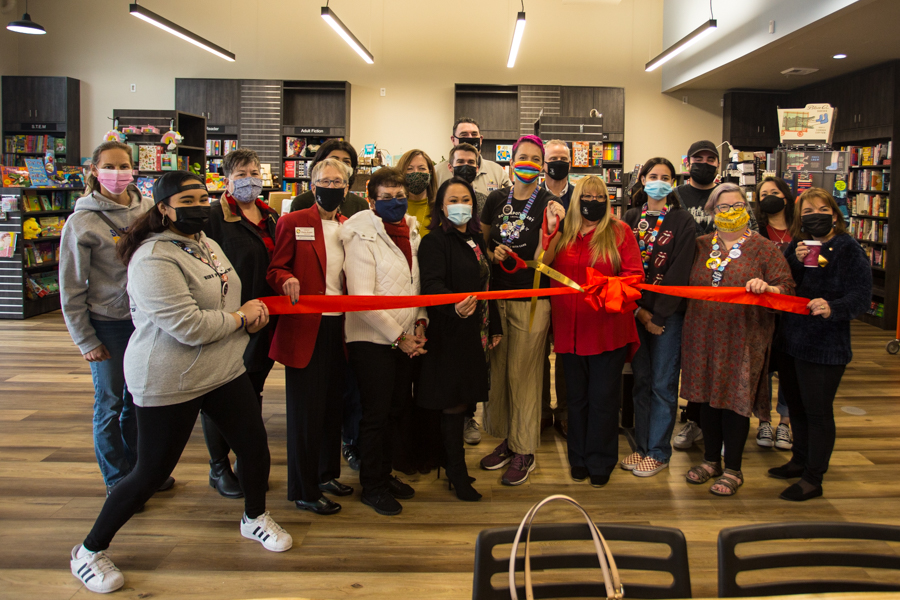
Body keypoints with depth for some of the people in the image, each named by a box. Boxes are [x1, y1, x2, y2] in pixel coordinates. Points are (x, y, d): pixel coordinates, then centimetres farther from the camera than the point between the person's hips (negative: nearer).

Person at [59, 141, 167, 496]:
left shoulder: (148, 210, 1)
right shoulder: (82, 223, -9)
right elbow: (71, 289, -6)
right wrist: (85, 340, -6)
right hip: (107, 324, -3)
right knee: (110, 403, 9)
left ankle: (139, 467, 33)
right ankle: (117, 478, 25)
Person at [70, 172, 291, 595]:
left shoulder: (206, 243, 8)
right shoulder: (153, 259, -22)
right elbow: (189, 327, -29)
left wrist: (252, 314, 0)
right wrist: (241, 315, -14)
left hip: (225, 370, 8)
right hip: (170, 382, -8)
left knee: (255, 446, 13)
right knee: (150, 473, 2)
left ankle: (255, 519, 40)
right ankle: (90, 551, 25)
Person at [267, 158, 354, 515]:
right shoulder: (293, 223, -1)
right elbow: (275, 270, -2)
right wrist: (287, 280, -24)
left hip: (338, 325, 5)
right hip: (305, 328, -5)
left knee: (333, 404, 13)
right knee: (306, 409, 1)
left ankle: (327, 473, 30)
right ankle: (304, 492, 12)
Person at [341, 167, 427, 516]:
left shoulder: (412, 230, 8)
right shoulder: (363, 237, -12)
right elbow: (362, 298, -17)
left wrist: (420, 322, 2)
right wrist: (398, 338, -14)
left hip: (406, 338, 7)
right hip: (372, 339, -6)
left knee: (398, 408, 14)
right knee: (377, 413, 2)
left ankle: (385, 474, 32)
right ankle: (372, 487, 19)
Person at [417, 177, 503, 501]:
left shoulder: (476, 239, 15)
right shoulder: (435, 241, -10)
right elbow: (432, 284, -25)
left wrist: (494, 327, 19)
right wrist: (455, 306, -44)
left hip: (475, 334, 8)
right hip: (450, 335, -7)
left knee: (461, 399, 13)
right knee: (454, 403, -1)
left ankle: (452, 464, 25)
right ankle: (457, 474, 11)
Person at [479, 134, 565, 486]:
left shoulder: (548, 204, -5)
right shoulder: (496, 200, 7)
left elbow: (540, 261, -10)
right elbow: (480, 243, 18)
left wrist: (550, 227, -24)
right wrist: (492, 253, 0)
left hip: (532, 301, -4)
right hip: (497, 297, 5)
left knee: (523, 374, 0)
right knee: (496, 370, 10)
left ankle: (524, 451, 13)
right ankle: (506, 439, 27)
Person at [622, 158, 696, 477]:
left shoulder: (682, 220, -2)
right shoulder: (630, 218, 9)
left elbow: (679, 270, -9)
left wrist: (657, 313, -13)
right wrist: (638, 311, -6)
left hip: (668, 312, -3)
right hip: (635, 311, 4)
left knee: (663, 384, 2)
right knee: (641, 381, 10)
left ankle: (658, 451, 13)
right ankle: (642, 446, 21)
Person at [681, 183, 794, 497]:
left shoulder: (763, 248, -1)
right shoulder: (701, 245, 10)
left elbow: (786, 287, -6)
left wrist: (766, 288, -26)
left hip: (742, 338, -4)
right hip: (703, 335, 4)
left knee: (735, 399, 1)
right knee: (707, 396, 12)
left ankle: (733, 470, 16)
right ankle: (711, 460, 29)